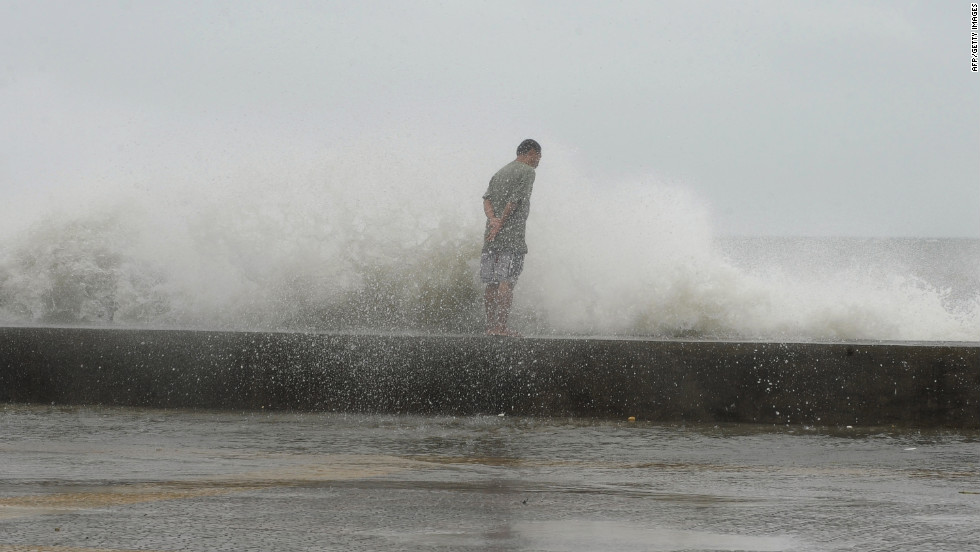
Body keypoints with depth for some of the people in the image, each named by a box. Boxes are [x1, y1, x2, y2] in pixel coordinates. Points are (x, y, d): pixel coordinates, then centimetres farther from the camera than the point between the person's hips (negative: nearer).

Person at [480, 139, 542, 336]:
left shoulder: (499, 173, 21)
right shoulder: (527, 171, -2)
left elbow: (487, 199, 6)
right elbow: (515, 200, -12)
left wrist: (492, 220, -9)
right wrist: (500, 223, -10)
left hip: (492, 234, 7)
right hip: (512, 235, -7)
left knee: (492, 283, 6)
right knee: (507, 281, -10)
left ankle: (491, 326, 5)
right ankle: (501, 326, -15)